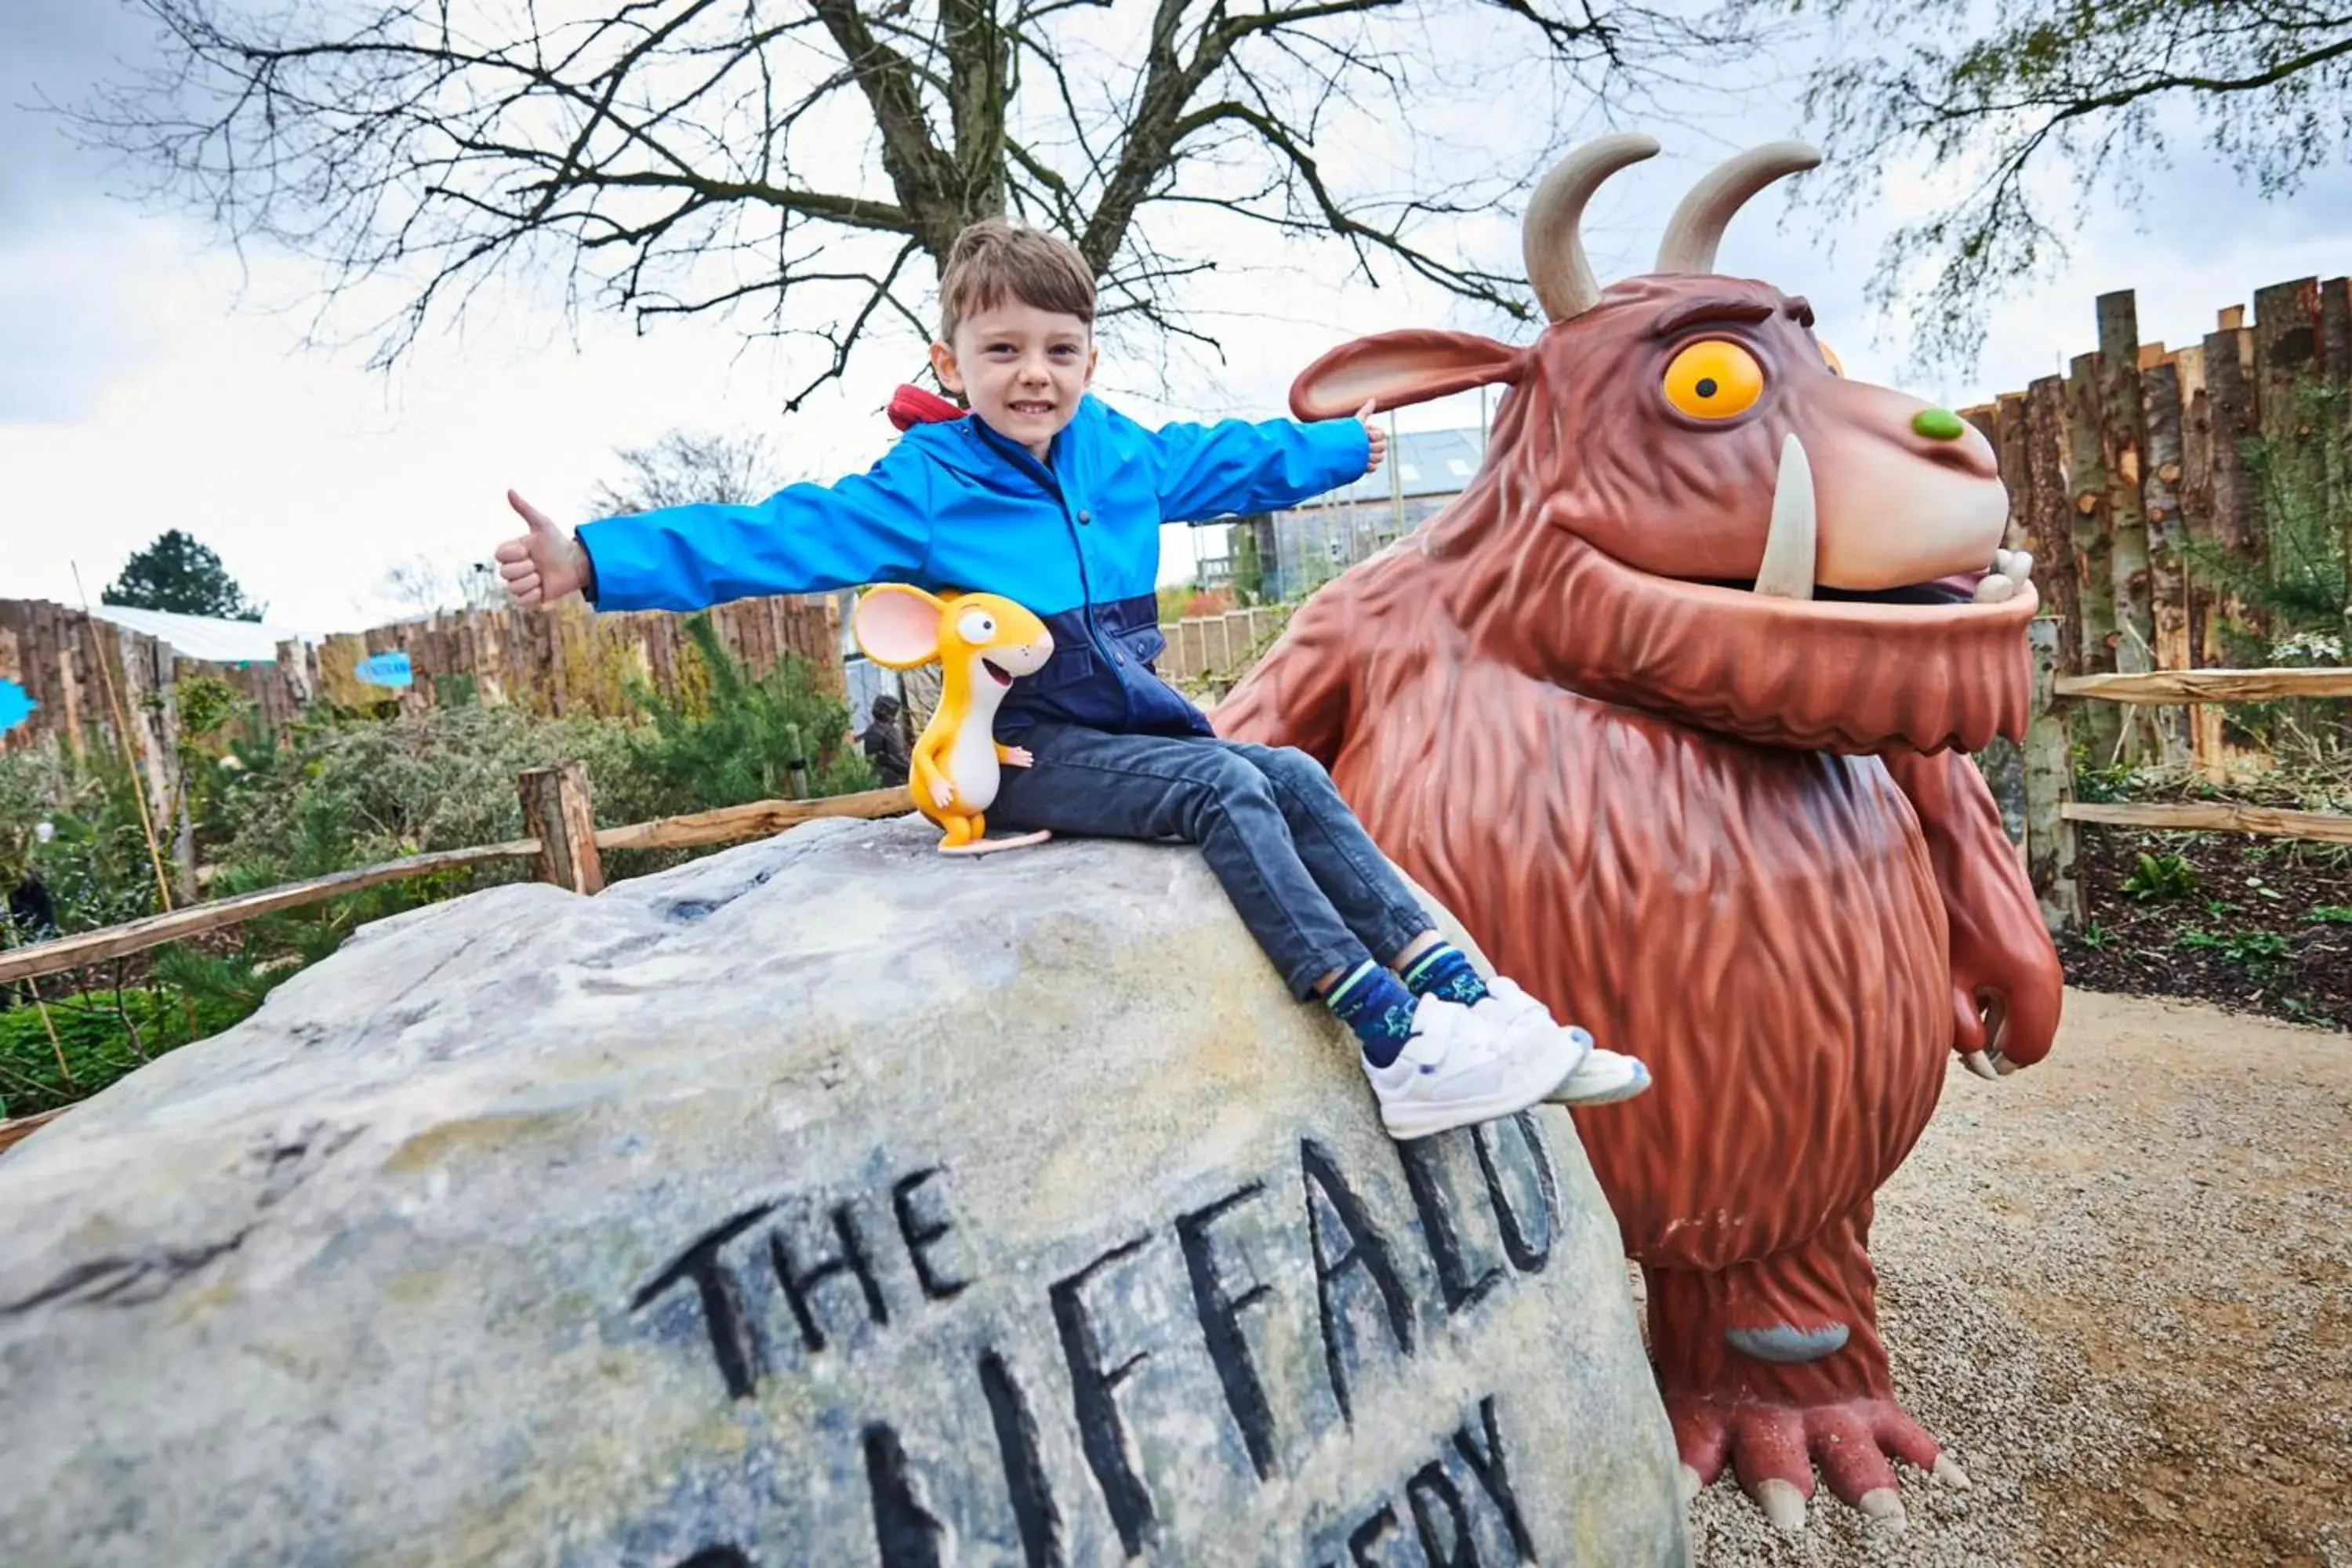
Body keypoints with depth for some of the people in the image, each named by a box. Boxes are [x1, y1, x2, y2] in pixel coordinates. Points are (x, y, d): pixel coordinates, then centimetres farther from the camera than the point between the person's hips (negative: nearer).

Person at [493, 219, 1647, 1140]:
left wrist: (1341, 447, 40)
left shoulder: (1118, 452, 10)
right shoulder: (922, 487, -7)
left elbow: (1223, 461, 27)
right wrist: (592, 561, -24)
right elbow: (779, 538, -14)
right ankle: (1391, 1046, -28)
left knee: (1295, 779, -9)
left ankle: (1466, 993, -11)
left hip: (1130, 729, 7)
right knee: (1224, 787, -25)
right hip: (1024, 754, -7)